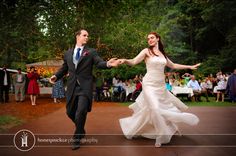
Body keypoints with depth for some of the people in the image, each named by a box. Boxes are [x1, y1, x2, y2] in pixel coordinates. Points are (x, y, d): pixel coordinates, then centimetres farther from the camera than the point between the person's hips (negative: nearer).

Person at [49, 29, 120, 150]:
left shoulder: (91, 52, 4)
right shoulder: (68, 53, 14)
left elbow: (99, 63, -10)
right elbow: (64, 68, 20)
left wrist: (108, 64, -31)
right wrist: (56, 76, 3)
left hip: (85, 86, -4)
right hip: (72, 86, 4)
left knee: (81, 112, -15)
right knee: (70, 112, 11)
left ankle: (77, 138, 7)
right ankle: (81, 130, 40)